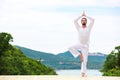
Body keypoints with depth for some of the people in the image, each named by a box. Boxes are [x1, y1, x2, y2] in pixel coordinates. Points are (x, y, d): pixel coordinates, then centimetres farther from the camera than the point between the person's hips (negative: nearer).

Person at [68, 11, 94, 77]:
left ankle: (83, 72, -4)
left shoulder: (89, 27, 4)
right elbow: (75, 21, -6)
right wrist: (81, 16, 0)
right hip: (80, 44, 2)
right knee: (70, 48, -24)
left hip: (86, 46, -2)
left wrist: (86, 16, 0)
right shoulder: (79, 28, 7)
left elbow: (92, 20, -8)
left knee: (84, 60, -7)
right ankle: (80, 55, -9)